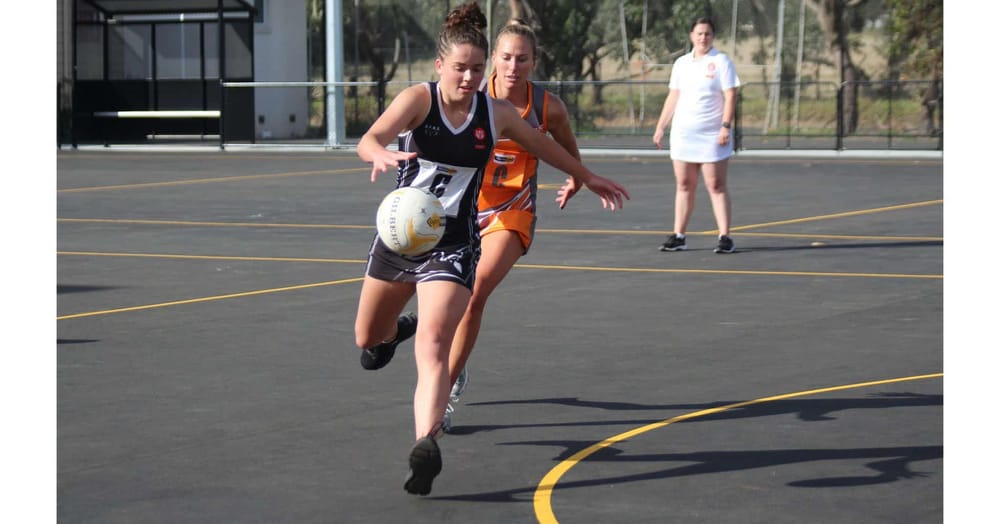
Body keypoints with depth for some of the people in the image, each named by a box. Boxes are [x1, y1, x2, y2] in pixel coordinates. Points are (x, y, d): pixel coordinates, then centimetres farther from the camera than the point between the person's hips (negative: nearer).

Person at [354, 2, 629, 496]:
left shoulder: (496, 113, -4)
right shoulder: (418, 99, -13)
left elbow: (544, 145, 16)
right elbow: (369, 140, -30)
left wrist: (589, 179, 27)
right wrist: (381, 154, -55)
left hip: (453, 246, -1)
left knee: (433, 346, -23)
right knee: (367, 339, 21)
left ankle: (425, 445, -34)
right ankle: (398, 329, 58)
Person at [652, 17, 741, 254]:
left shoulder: (721, 61, -2)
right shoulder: (681, 63, 12)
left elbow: (730, 96, -7)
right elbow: (673, 98, 15)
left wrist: (726, 126, -18)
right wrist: (660, 127, 11)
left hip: (712, 136, -4)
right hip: (682, 134, 5)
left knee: (716, 186, -6)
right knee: (684, 185, 6)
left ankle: (725, 238, -5)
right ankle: (678, 236, 10)